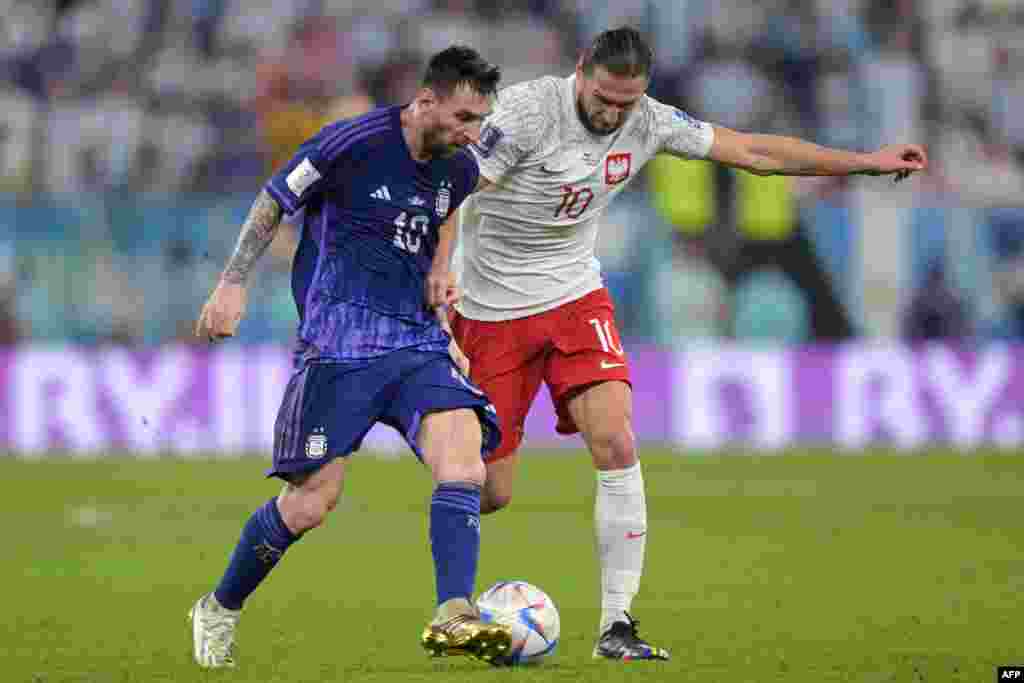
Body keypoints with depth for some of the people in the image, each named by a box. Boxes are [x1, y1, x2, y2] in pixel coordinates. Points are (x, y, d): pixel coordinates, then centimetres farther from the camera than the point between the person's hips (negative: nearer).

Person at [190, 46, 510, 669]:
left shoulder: (460, 171, 8)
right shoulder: (353, 143, -11)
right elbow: (273, 203, 1)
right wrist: (233, 283, -4)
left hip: (417, 344, 5)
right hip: (339, 346, -5)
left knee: (464, 460, -21)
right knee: (312, 502, -6)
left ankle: (452, 618, -29)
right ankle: (219, 611, 18)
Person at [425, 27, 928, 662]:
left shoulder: (648, 122, -4)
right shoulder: (529, 109, -19)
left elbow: (754, 151, 3)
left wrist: (866, 161, 3)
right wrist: (441, 265, -41)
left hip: (576, 298, 4)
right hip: (492, 310, -4)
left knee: (617, 446, -19)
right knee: (491, 493, -3)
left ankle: (616, 626, -13)